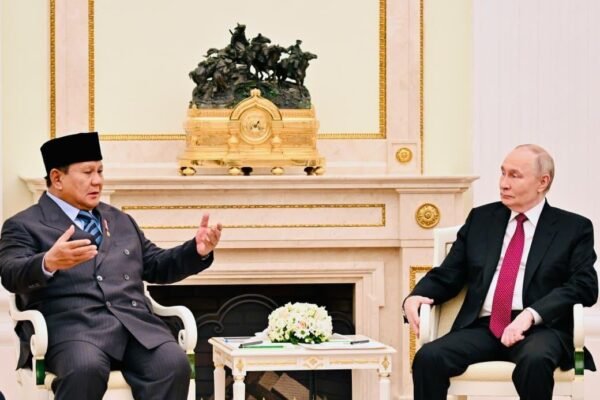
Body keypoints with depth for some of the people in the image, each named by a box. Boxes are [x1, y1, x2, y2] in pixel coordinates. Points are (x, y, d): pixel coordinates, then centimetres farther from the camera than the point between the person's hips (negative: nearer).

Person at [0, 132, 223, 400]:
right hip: (70, 324, -5)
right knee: (86, 367, -38)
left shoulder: (121, 221, 29)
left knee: (173, 364, -26)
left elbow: (157, 266, 30)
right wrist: (48, 263, -30)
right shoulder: (24, 226, 9)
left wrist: (197, 250, 10)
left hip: (135, 323, 5)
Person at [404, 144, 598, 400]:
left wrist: (532, 314, -19)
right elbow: (447, 276, 18)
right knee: (428, 358, -26)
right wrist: (414, 297, -5)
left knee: (535, 360, -38)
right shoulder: (481, 218, 19)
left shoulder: (574, 228, 9)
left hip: (540, 328, -3)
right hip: (481, 328, 3)